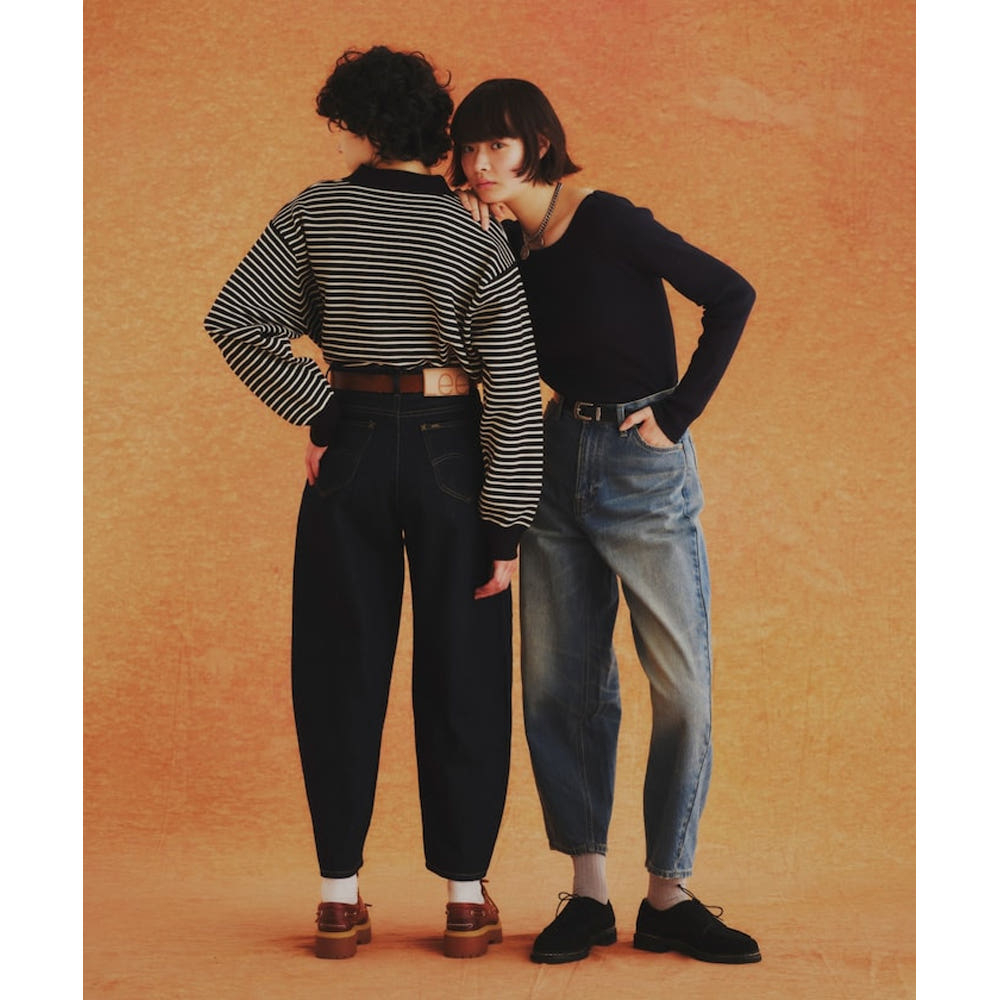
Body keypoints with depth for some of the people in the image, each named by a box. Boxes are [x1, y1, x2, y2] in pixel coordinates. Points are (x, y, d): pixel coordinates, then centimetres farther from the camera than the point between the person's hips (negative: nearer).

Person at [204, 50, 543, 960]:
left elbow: (235, 319, -9)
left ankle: (341, 900, 12)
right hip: (448, 451, -1)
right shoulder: (478, 243, -6)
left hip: (350, 450, 1)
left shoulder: (316, 214, -4)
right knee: (461, 673, 8)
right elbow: (513, 392, -10)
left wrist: (316, 413, -3)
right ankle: (466, 898, 12)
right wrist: (506, 526, -7)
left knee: (343, 670, 9)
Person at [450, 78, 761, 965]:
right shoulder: (509, 245, 5)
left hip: (642, 463, -6)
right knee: (559, 684, 5)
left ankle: (668, 897, 8)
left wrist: (677, 413, -13)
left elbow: (730, 296, -14)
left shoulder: (609, 223, -13)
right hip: (558, 459, 6)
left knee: (684, 686, -3)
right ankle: (588, 891, 14)